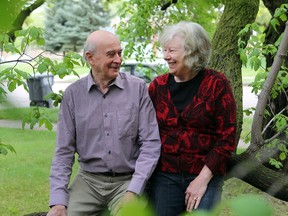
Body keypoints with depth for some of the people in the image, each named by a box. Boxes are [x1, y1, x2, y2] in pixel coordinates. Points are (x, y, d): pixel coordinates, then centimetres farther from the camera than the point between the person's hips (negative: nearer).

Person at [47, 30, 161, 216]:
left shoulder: (138, 88, -4)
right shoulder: (73, 94, 1)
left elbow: (151, 143, -5)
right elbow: (64, 150, 2)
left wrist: (133, 192, -14)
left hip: (128, 180, -2)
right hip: (88, 180, 2)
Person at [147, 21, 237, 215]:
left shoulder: (217, 84, -6)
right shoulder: (158, 85, 3)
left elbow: (227, 138, -7)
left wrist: (203, 178, -12)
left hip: (205, 176, -2)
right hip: (164, 177, 3)